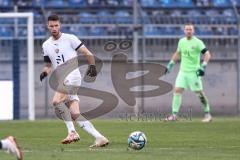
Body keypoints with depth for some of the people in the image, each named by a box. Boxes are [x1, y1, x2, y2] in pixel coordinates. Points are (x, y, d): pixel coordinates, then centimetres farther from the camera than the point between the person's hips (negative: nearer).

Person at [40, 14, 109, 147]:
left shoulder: (70, 39, -1)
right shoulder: (46, 45, 15)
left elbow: (88, 54, 0)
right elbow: (48, 65, 21)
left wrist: (92, 66, -16)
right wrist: (45, 72, -1)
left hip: (72, 76, -6)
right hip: (61, 80, 6)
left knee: (56, 101, -26)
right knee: (75, 114, -3)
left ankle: (72, 132, -18)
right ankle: (99, 138, -3)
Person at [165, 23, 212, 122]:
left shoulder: (197, 42, -9)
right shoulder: (181, 41, 8)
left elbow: (207, 54, -13)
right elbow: (178, 54, 25)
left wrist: (203, 67, -23)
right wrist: (171, 64, 21)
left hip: (194, 72, -5)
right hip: (183, 71, 5)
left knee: (199, 93, -3)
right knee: (177, 90, -6)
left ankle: (207, 114, 10)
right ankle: (174, 114, -3)